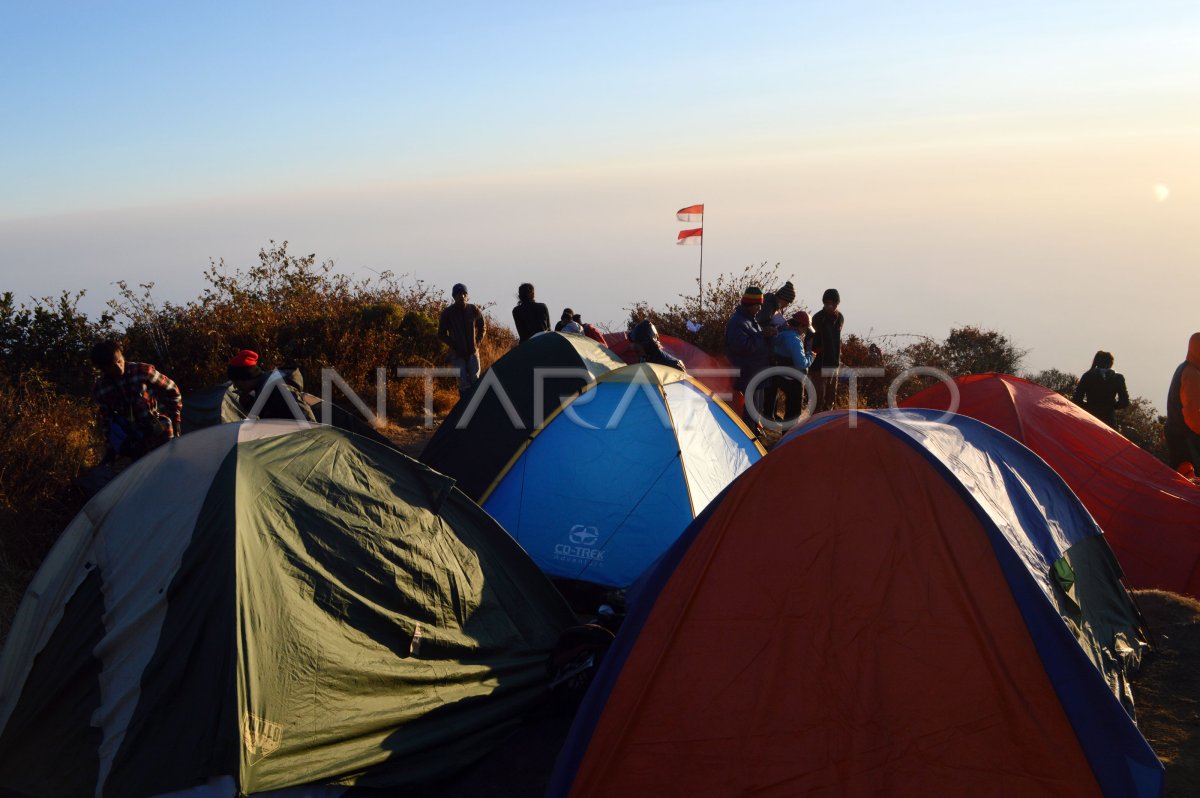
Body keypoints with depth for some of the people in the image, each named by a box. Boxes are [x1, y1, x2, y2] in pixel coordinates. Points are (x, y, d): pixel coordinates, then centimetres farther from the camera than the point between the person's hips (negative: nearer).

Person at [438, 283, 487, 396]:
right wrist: (454, 346, -8)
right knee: (464, 383, -7)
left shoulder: (474, 310, -1)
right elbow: (441, 335, 1)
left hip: (472, 352, 2)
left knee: (475, 381, -2)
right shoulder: (447, 313, -6)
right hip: (457, 353, -2)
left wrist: (477, 342, 1)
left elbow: (483, 328, 13)